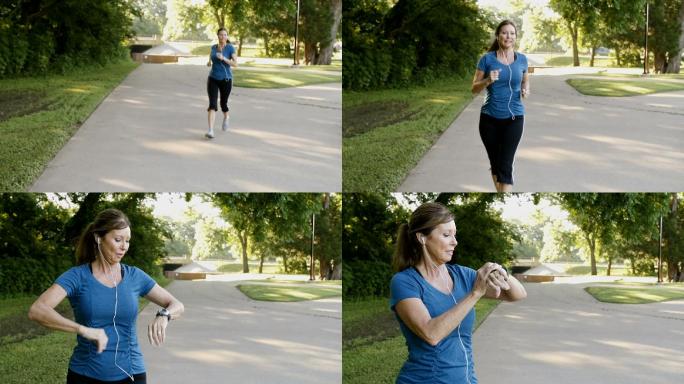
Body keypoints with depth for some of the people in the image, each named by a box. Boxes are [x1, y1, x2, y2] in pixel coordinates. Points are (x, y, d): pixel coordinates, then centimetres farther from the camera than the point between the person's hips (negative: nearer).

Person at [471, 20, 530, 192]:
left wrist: (526, 89, -2)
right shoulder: (487, 59, -3)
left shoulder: (522, 59, 3)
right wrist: (488, 80, -19)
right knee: (495, 162, 12)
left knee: (506, 165, -10)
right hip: (489, 118, 1)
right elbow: (474, 89, 1)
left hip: (513, 118, -1)